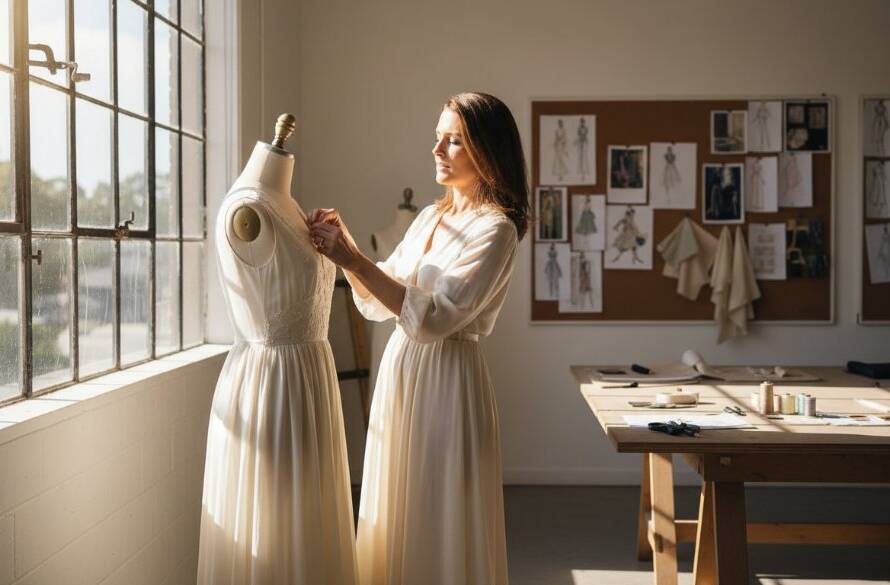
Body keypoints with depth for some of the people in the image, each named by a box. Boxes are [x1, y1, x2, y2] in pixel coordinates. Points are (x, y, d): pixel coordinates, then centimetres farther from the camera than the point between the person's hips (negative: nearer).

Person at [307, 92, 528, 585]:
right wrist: (343, 245, -1)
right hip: (401, 370, 8)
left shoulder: (494, 229, -14)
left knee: (440, 527, 4)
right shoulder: (430, 217, 11)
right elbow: (377, 304, 13)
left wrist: (352, 258, -22)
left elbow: (431, 319, -22)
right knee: (397, 518, 17)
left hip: (446, 380, -8)